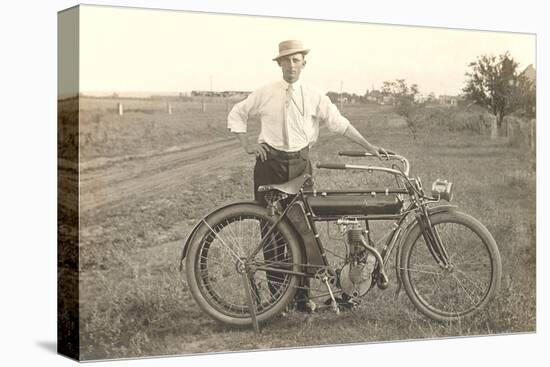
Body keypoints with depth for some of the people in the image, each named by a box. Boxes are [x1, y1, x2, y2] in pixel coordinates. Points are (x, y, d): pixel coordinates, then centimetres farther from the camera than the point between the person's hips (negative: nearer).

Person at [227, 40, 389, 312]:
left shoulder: (314, 97, 4)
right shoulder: (265, 94, 2)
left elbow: (339, 123, 3)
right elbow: (236, 114, 12)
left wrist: (369, 147, -2)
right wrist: (247, 145, 1)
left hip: (300, 164, 1)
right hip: (270, 163, -1)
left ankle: (300, 293, 9)